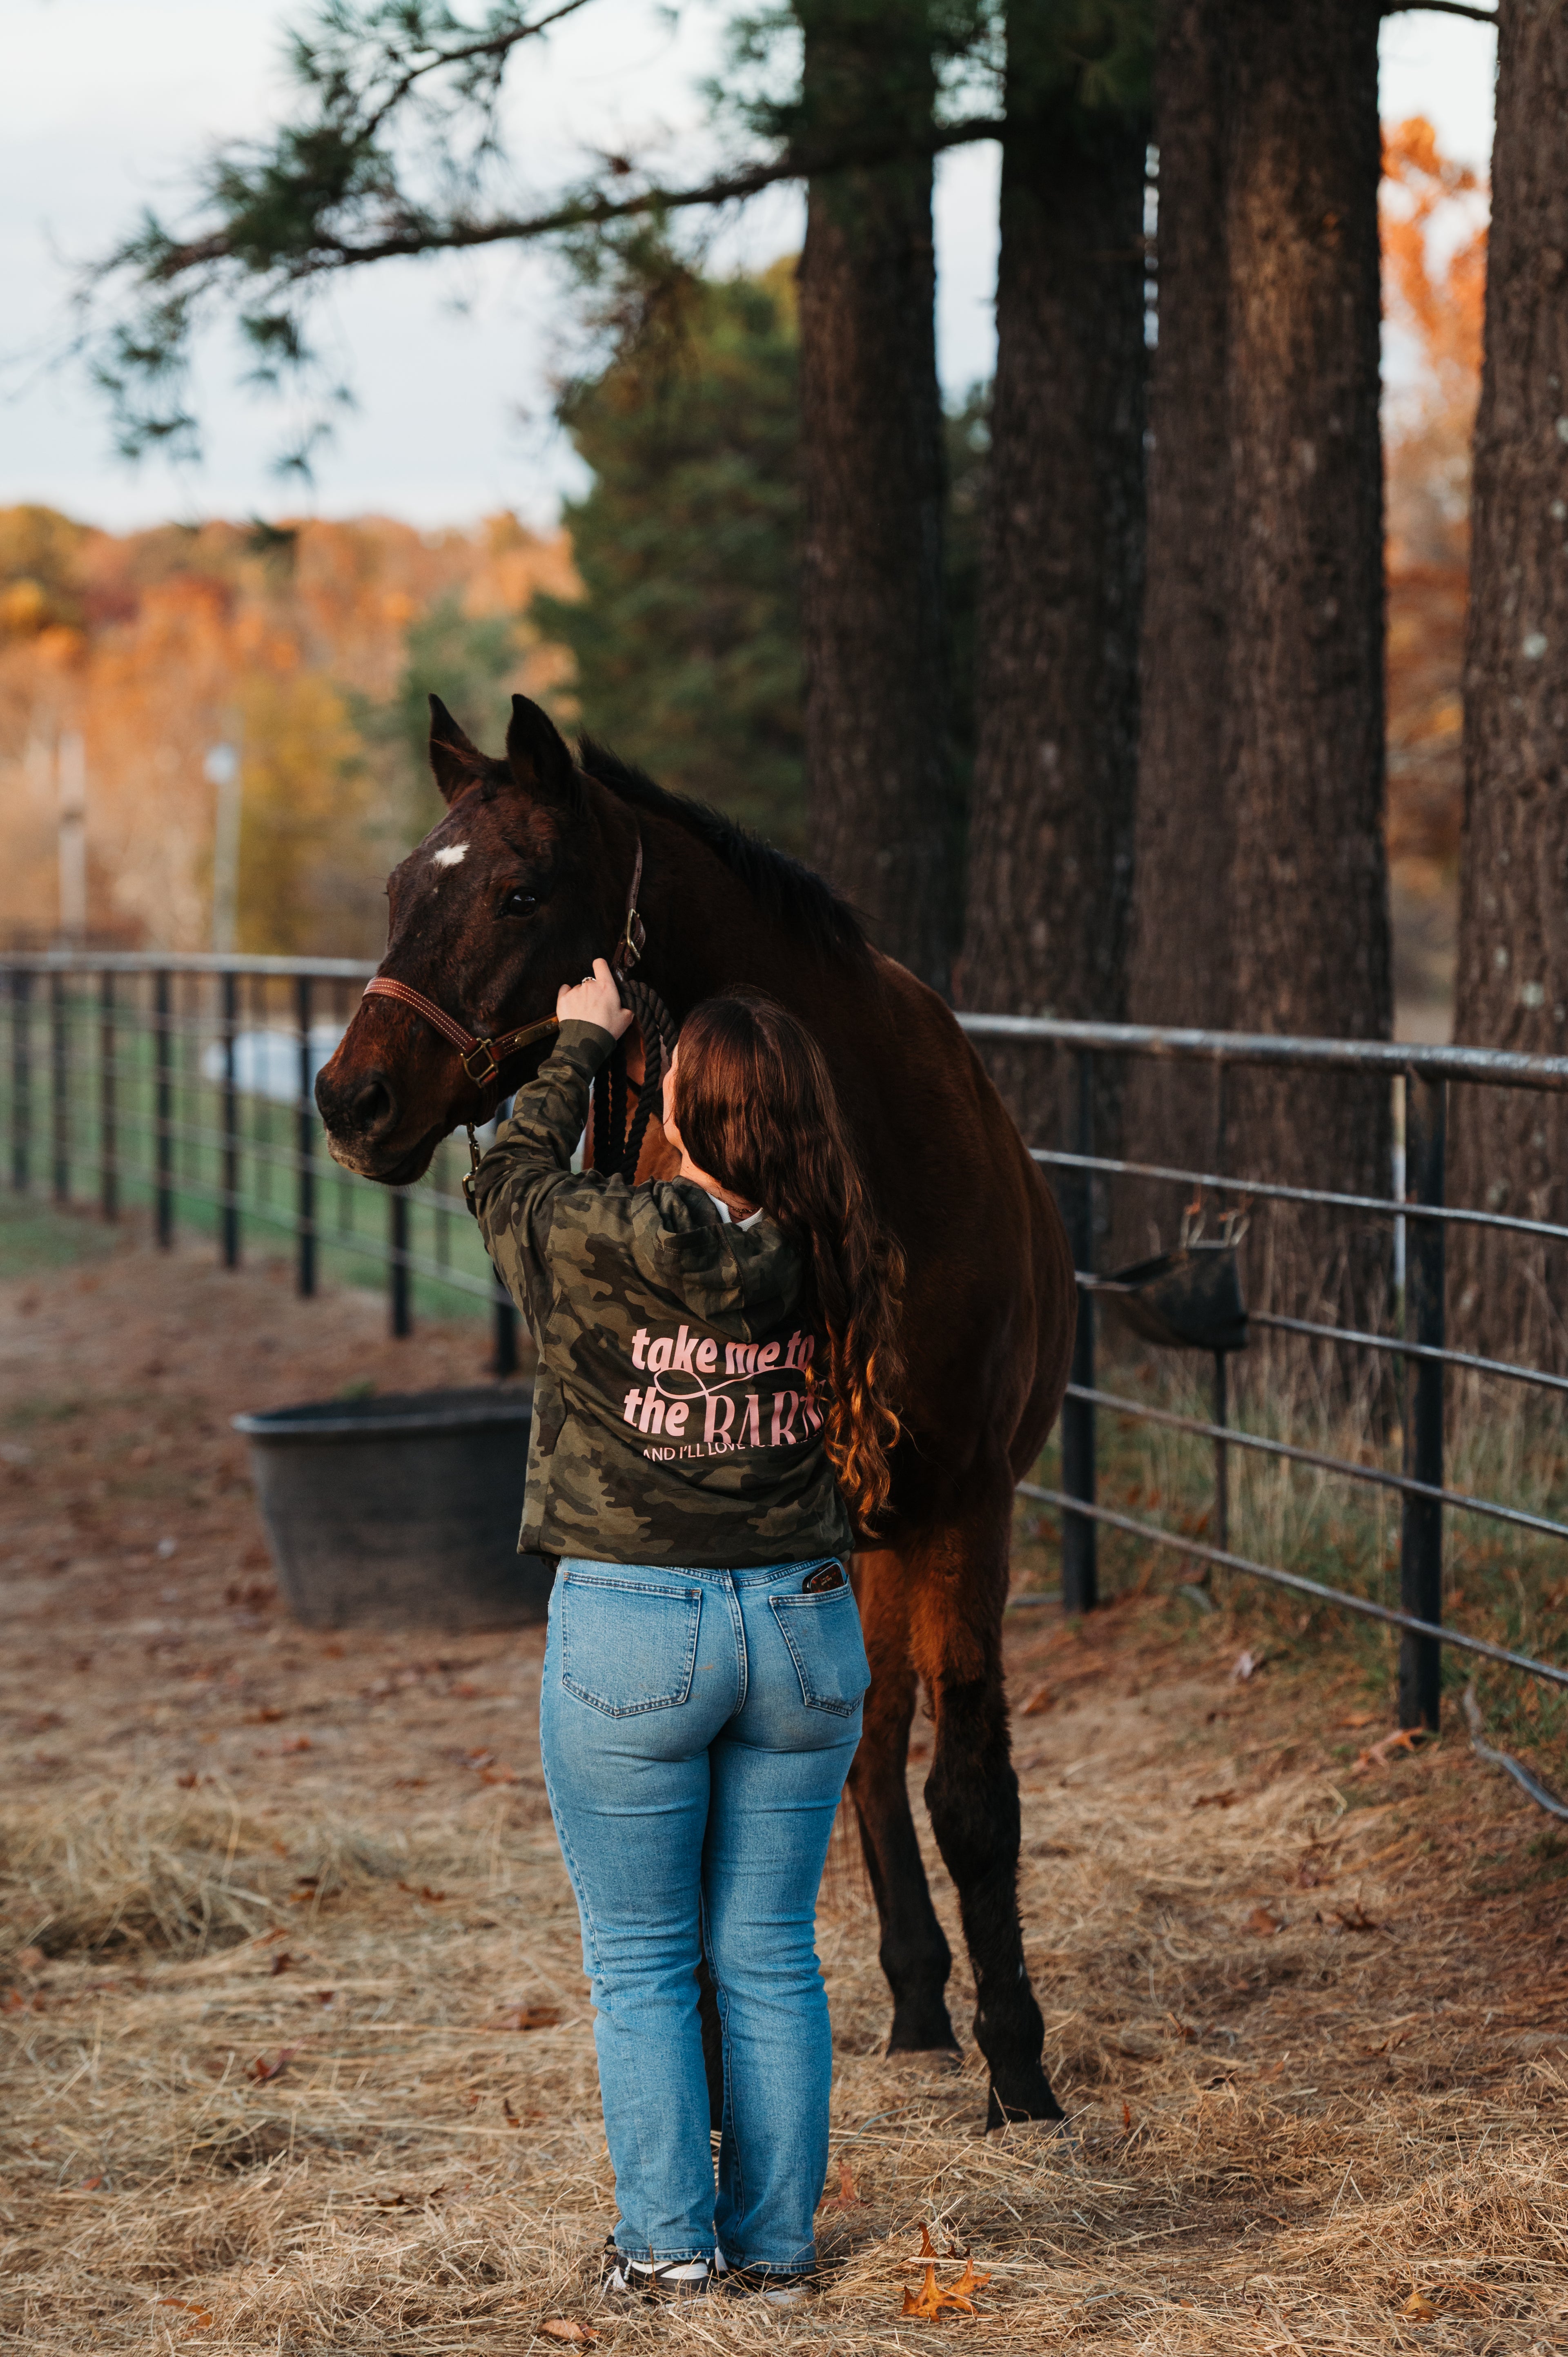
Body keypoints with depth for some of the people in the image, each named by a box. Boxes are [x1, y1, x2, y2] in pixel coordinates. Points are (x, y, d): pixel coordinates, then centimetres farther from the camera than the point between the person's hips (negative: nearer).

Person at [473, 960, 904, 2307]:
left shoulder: (592, 1247, -15)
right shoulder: (833, 1262, -6)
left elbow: (515, 1174, 7)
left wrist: (581, 1043, 21)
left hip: (629, 1635, -3)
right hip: (803, 1627, 3)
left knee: (641, 1965, 10)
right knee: (772, 1958, 13)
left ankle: (671, 2247, 14)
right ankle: (777, 2244, 19)